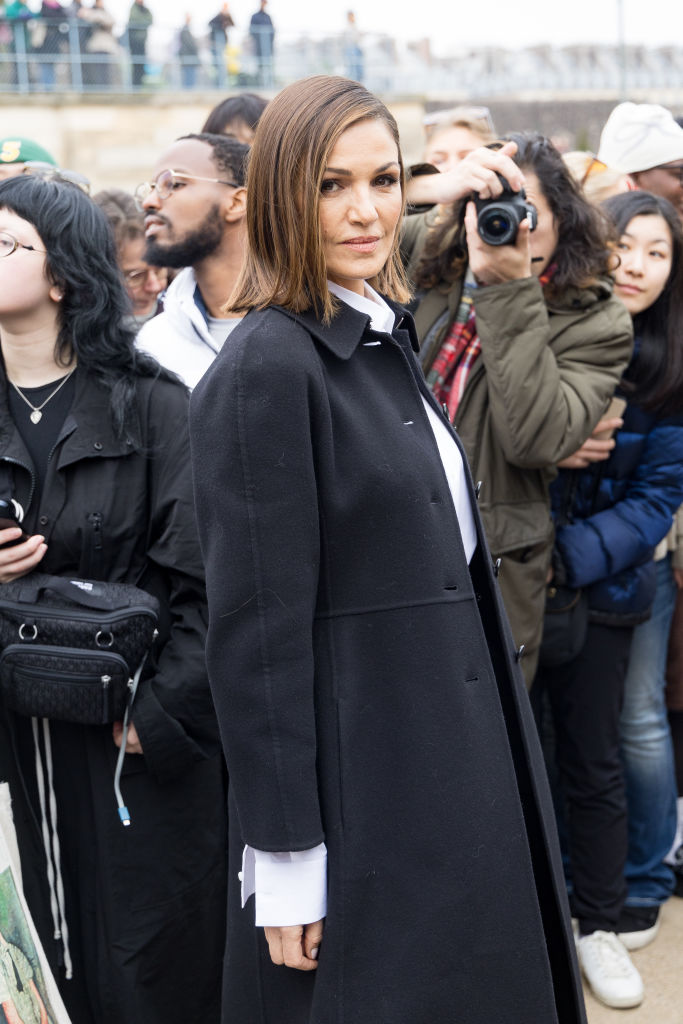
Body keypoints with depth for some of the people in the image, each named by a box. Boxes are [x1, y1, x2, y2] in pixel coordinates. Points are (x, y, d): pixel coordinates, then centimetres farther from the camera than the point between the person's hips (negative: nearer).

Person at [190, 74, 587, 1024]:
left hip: (457, 758, 8)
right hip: (361, 783, -8)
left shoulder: (386, 341, 10)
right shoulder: (266, 367, -17)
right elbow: (257, 629, -19)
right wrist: (287, 855, -17)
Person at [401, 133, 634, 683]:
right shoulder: (424, 253, 4)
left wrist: (513, 292, -20)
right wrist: (430, 188, -15)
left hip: (492, 571, -2)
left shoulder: (596, 323, -4)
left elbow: (536, 440, -19)